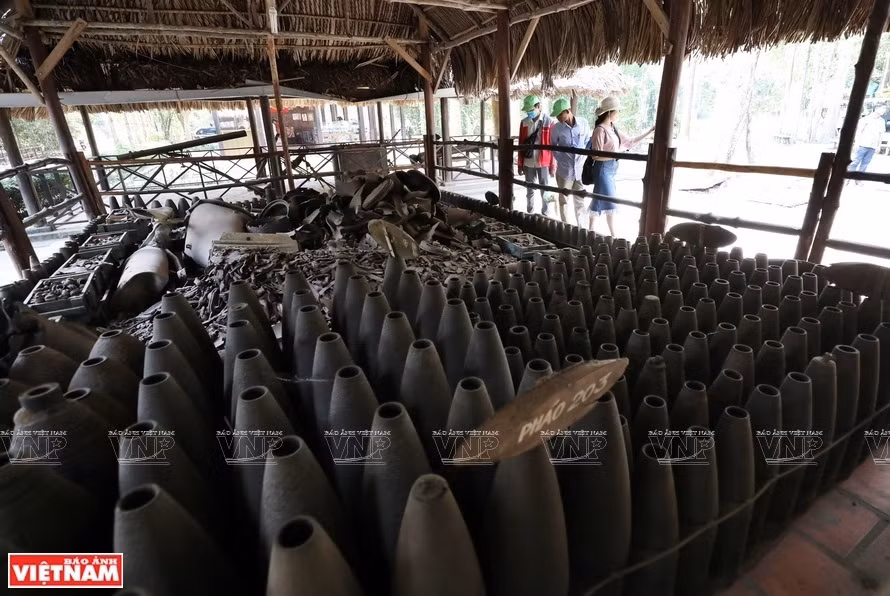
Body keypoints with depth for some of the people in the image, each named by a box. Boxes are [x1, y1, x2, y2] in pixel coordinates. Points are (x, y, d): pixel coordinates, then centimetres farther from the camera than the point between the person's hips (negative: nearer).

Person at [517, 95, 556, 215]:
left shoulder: (549, 121, -6)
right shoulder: (524, 122, 5)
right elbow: (521, 144, 9)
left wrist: (553, 165, -7)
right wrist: (520, 164, 7)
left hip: (544, 163, -3)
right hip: (528, 163, 3)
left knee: (545, 191, 5)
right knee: (530, 190, 12)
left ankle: (545, 215, 15)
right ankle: (529, 214, 22)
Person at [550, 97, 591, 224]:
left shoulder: (584, 123, -7)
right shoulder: (557, 128, -8)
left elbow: (588, 143, 7)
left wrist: (584, 160, -1)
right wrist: (561, 160, 0)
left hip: (581, 169, 0)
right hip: (564, 170, 0)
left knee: (581, 201, 10)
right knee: (563, 200, 11)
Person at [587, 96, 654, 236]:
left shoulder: (613, 128, 11)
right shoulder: (600, 130, -15)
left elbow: (630, 142, 16)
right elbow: (596, 156, -18)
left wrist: (651, 131, 16)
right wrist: (618, 153, -19)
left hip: (611, 169, 8)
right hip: (603, 169, -8)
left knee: (599, 200, 13)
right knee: (610, 203, -3)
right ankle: (613, 236, 6)